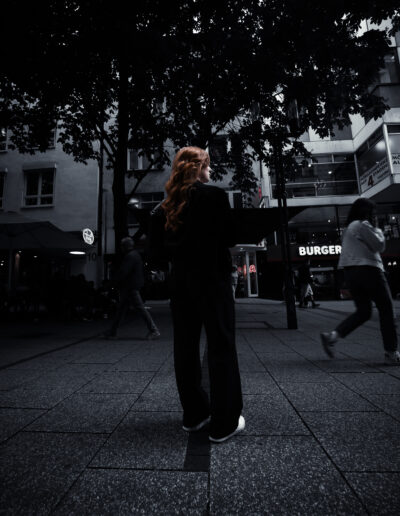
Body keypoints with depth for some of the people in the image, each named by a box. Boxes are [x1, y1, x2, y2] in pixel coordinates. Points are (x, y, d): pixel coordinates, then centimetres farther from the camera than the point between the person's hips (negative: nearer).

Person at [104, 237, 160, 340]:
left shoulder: (130, 256, -16)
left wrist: (116, 281, -6)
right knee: (121, 308, 15)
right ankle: (112, 332, 25)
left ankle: (154, 330, -2)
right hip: (131, 287, 11)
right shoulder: (135, 254, 16)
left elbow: (123, 272, -22)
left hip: (131, 288, -11)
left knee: (140, 308, -7)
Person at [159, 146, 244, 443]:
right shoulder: (215, 195, -8)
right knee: (221, 347, 5)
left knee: (186, 347, 13)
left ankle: (194, 414, 28)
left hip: (181, 281, 6)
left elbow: (169, 243, 10)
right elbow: (230, 238, -7)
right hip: (212, 278, -6)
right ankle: (225, 423, 15)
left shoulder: (172, 202, 8)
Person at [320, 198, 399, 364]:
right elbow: (379, 246, -5)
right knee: (386, 310, 3)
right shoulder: (363, 225, -6)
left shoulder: (349, 228, 22)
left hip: (351, 272, 9)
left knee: (363, 311, 11)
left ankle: (332, 335, -3)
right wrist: (378, 231, 12)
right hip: (368, 269, -9)